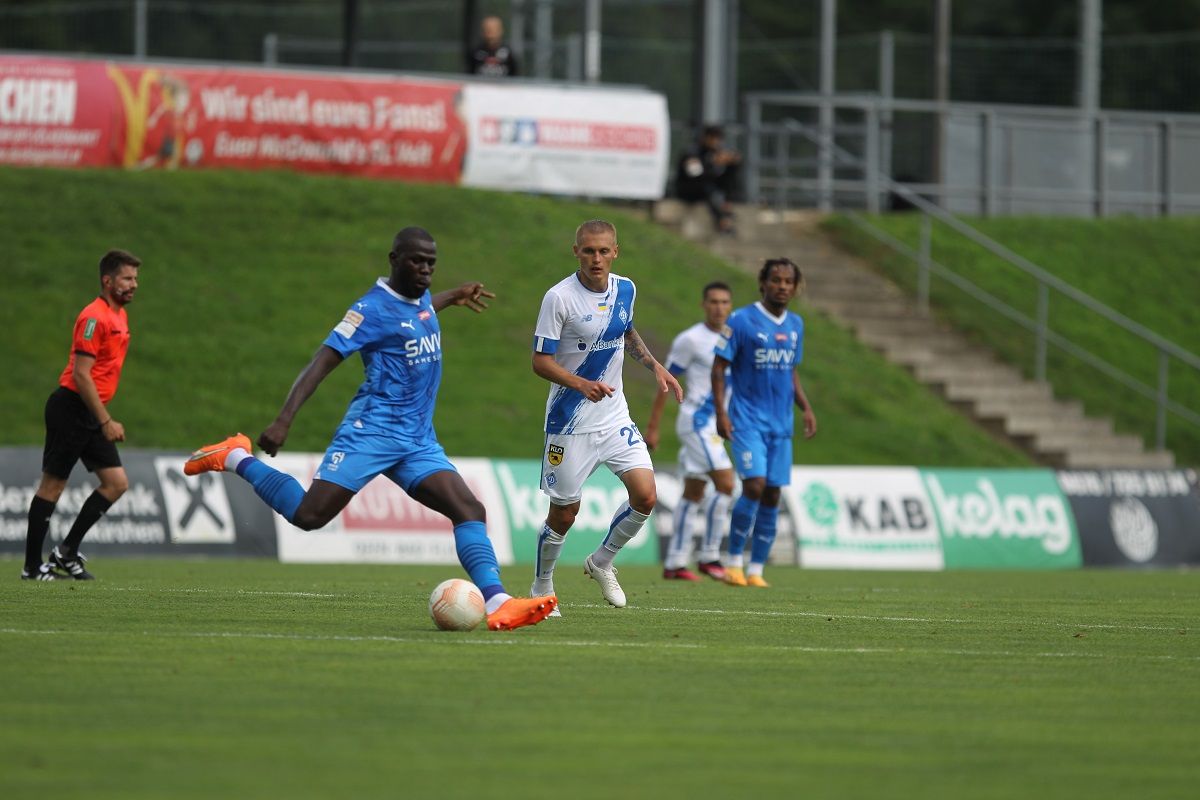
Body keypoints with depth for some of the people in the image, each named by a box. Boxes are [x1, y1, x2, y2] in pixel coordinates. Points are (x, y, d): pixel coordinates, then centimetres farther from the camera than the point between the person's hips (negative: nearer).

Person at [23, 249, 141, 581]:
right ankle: (32, 566, 2)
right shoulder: (94, 317, -15)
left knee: (117, 482, 2)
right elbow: (81, 374, -20)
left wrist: (108, 420, 19)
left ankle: (67, 552, 10)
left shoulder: (119, 316, 15)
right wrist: (106, 421, -20)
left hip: (93, 414, 9)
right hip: (71, 408, -9)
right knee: (52, 485, -3)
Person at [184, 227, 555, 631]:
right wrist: (284, 419, -26)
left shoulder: (422, 300, 14)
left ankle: (498, 603, -20)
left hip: (419, 442, 7)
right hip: (372, 431, -7)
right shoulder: (373, 308, -11)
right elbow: (322, 361, -16)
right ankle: (236, 459, 7)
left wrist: (455, 295, 55)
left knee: (469, 510, -10)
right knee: (309, 514, -15)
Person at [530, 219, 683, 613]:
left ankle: (601, 563, 17)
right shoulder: (560, 297, -17)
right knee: (564, 512, 2)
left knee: (645, 496, -8)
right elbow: (541, 361, -17)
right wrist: (582, 384, -31)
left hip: (615, 417, 5)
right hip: (571, 422, -5)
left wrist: (655, 366, 11)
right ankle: (541, 588, 26)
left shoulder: (624, 289, 2)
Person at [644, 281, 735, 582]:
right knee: (726, 483, -16)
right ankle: (709, 556, -9)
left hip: (714, 424, 8)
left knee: (693, 493, 9)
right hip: (697, 419, -8)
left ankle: (674, 564, 12)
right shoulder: (690, 339, -9)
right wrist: (652, 427, -7)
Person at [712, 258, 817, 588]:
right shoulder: (742, 320, -6)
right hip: (747, 421, -6)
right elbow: (719, 366, -5)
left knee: (772, 495, 2)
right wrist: (720, 411, -14)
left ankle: (755, 570, 9)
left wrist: (805, 407, 10)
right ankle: (733, 561, -4)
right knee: (754, 485, -18)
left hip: (781, 424, 6)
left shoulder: (795, 325, 11)